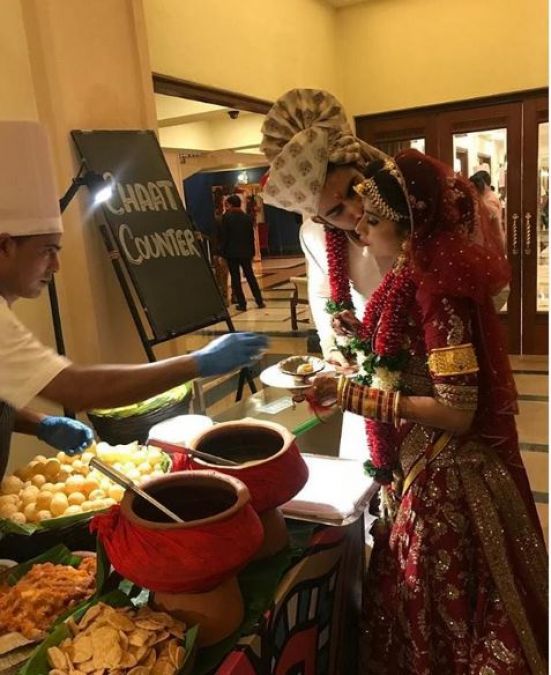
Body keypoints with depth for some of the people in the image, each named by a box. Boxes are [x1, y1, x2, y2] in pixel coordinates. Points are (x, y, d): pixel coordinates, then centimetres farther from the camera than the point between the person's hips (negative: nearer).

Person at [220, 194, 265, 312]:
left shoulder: (226, 217, -8)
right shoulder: (247, 217, 4)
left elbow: (223, 236, -8)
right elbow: (251, 236, 7)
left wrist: (222, 252, -3)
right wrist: (252, 252, 12)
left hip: (231, 252, -4)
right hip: (245, 252, 4)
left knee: (235, 278, 2)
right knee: (250, 276, 12)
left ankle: (242, 303, 1)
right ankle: (259, 301, 12)